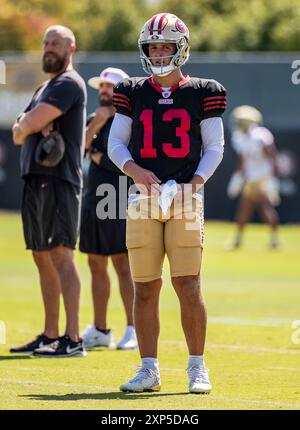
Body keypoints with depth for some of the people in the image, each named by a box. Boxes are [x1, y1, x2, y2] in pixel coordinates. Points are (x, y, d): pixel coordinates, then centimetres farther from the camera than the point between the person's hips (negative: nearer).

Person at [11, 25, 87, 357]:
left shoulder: (68, 84, -7)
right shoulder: (45, 88, 24)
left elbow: (28, 125, -17)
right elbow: (19, 133, 16)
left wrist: (27, 124, 6)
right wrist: (35, 126, -5)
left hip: (58, 180, -10)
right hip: (36, 180, 10)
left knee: (60, 255, -15)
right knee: (43, 259, 11)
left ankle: (73, 339, -19)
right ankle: (50, 336, 17)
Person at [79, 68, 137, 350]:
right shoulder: (94, 119, 16)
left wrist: (98, 157, -6)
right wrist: (95, 125, -10)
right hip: (93, 200, 7)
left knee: (123, 265, -11)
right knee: (96, 265, 10)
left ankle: (133, 330, -11)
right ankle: (99, 330, 16)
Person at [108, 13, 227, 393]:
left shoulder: (202, 92, 5)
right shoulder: (132, 92, 10)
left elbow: (214, 147, 5)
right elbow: (115, 144, 9)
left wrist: (195, 183, -9)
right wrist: (134, 170, -11)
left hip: (185, 196, -2)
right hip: (143, 196, 2)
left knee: (187, 285, -8)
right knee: (145, 287, 1)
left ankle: (197, 369, 2)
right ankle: (149, 370, 8)